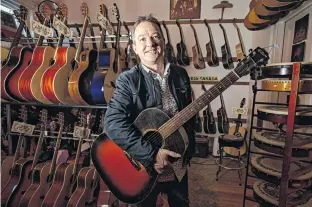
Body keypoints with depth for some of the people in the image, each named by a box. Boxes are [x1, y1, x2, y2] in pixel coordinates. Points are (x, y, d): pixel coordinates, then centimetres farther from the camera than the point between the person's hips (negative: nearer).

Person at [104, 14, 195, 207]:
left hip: (179, 165, 4)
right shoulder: (128, 80, -16)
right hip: (144, 168, -3)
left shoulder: (180, 74, -1)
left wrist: (189, 150, 6)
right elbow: (113, 124, -28)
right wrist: (151, 154, -29)